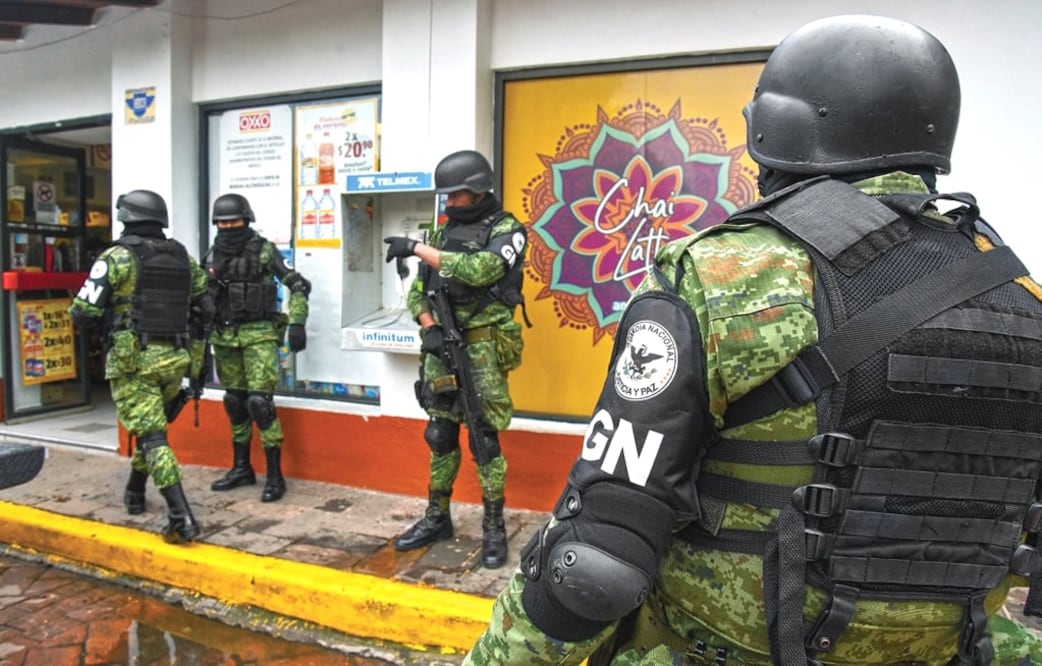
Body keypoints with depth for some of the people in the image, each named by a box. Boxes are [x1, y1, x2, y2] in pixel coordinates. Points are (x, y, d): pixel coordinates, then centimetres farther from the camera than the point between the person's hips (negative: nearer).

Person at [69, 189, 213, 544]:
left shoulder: (117, 257, -7)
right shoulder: (184, 257, 8)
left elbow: (83, 312, -11)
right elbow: (205, 310, 13)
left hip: (132, 360, -5)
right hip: (175, 359, 5)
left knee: (152, 438, -5)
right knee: (150, 427, 24)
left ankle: (181, 518, -14)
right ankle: (134, 494, 42)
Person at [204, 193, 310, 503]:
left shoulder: (264, 250, -6)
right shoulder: (213, 255, 10)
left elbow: (298, 285, -9)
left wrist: (297, 323, -17)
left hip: (258, 335, -6)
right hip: (224, 337, 6)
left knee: (259, 402, -11)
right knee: (235, 403, 12)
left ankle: (275, 476, -3)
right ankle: (241, 468, 25)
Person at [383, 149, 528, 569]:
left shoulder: (506, 230, -5)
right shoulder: (444, 233, 14)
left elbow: (479, 270, -24)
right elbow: (418, 292, 13)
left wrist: (418, 248, -19)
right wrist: (429, 328, -5)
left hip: (483, 351, -6)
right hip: (442, 349, 6)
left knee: (484, 441, -2)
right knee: (440, 436, 12)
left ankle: (494, 529, 12)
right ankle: (437, 519, 26)